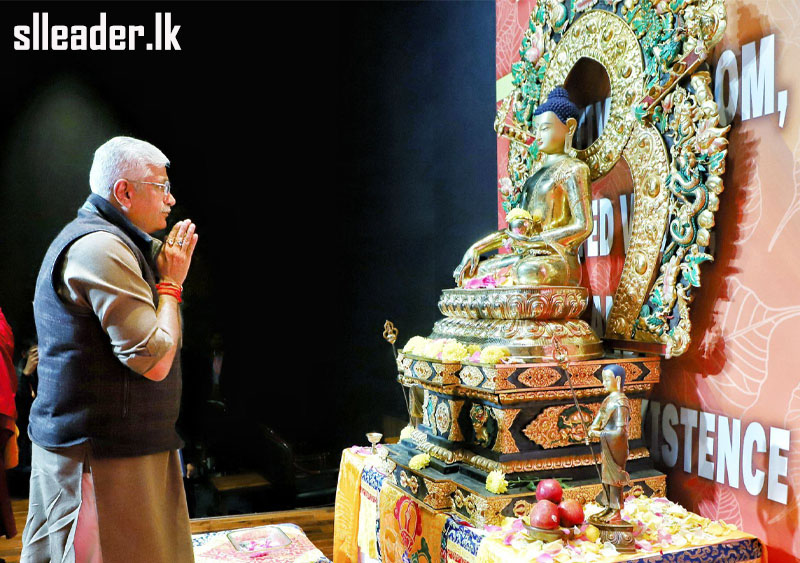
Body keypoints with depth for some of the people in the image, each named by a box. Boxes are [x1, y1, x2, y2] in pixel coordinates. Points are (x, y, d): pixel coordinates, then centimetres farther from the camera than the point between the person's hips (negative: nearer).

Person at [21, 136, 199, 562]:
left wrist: (166, 271, 10)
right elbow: (154, 361, -23)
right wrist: (170, 284, -10)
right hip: (101, 456, -10)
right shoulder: (99, 247, -19)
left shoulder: (110, 243, 17)